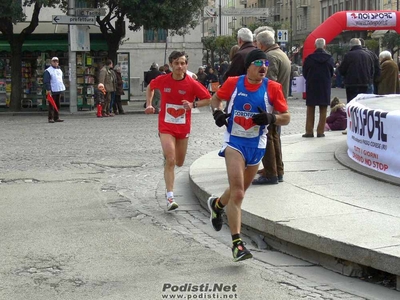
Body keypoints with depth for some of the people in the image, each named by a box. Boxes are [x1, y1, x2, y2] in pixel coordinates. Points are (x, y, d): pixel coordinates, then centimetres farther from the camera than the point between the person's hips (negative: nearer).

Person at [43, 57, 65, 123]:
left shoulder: (59, 70, 17)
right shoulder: (48, 71, -7)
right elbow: (46, 81, -12)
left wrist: (62, 87, 21)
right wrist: (48, 89, -19)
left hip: (59, 90, 7)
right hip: (52, 91, -7)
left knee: (57, 105, 10)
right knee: (52, 105, -6)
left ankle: (56, 118, 16)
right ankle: (50, 118, -4)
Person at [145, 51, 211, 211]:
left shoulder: (192, 84, -12)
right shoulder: (162, 80, -8)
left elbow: (208, 99, -6)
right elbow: (150, 87, 15)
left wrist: (193, 104, -22)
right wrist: (149, 104, 3)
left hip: (183, 128, 2)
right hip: (166, 127, -2)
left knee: (179, 162, 15)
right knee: (170, 160, -17)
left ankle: (167, 157, 54)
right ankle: (170, 197, -16)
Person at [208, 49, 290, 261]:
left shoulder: (272, 88, -6)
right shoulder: (234, 83, -6)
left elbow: (286, 117, -2)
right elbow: (216, 98, 12)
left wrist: (271, 118, -22)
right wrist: (217, 112, -8)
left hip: (256, 145, 3)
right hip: (234, 142, -3)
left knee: (239, 191, 20)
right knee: (237, 192, -16)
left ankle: (217, 204, 53)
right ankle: (237, 242, -13)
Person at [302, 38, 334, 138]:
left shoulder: (309, 58, -9)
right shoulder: (330, 58, -5)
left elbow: (304, 73, 0)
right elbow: (332, 73, 4)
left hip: (311, 86, -1)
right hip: (325, 86, 1)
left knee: (310, 110, 7)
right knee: (323, 111, 7)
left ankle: (309, 131, 5)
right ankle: (320, 131, 4)